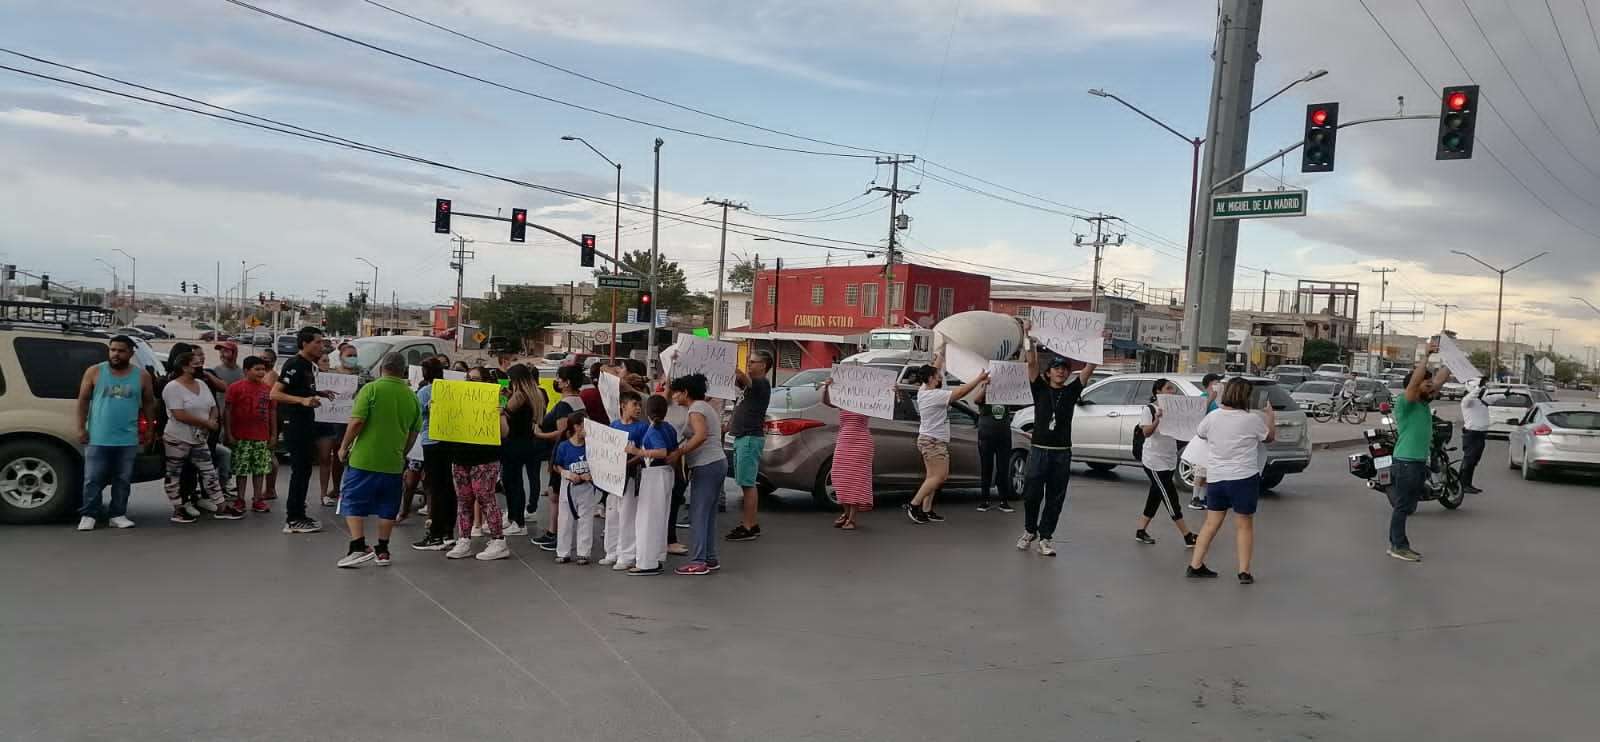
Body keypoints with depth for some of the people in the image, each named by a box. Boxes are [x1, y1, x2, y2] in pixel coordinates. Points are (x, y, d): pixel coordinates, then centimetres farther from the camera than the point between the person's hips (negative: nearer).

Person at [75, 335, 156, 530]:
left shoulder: (142, 376, 3)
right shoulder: (94, 372, 1)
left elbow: (149, 403, 11)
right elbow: (83, 400, 3)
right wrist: (81, 428, -2)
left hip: (128, 440, 2)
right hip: (98, 438, -1)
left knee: (123, 480, 7)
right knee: (93, 479, 0)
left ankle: (118, 515, 16)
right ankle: (88, 515, 10)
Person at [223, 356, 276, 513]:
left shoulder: (268, 389, 8)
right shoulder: (235, 387, -4)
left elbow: (272, 412, 12)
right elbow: (227, 411, -5)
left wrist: (273, 435, 8)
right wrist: (228, 434, -9)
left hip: (262, 437, 4)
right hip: (242, 437, -4)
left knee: (260, 469, 7)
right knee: (242, 470, 2)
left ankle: (258, 500, 14)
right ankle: (240, 500, 11)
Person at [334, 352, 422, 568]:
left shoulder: (371, 389, -8)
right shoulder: (411, 396, 5)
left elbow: (357, 422, -15)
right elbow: (414, 432, 11)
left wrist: (344, 446, -2)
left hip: (364, 459, -4)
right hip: (394, 462, 4)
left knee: (353, 503, 5)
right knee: (387, 508, 12)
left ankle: (359, 546, -6)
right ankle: (382, 550, 17)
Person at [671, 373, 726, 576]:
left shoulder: (696, 409, -9)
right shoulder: (707, 407, 21)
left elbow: (701, 435, -25)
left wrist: (679, 452, -22)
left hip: (706, 466, -10)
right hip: (718, 462, 10)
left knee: (698, 515, -7)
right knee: (708, 514, 11)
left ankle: (698, 561, -7)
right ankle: (710, 559, 13)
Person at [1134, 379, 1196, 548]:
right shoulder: (1149, 409, -9)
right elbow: (1146, 433, -18)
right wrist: (1157, 419, -35)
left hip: (1169, 460, 8)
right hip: (1154, 461, -7)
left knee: (1156, 496, 11)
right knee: (1171, 498, -6)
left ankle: (1141, 532, 20)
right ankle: (1188, 537, -4)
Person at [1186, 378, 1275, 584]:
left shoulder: (1212, 417, -2)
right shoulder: (1252, 420, -11)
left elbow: (1199, 433, 18)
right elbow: (1270, 437, 8)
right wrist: (1270, 415, 23)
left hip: (1215, 477, 4)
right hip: (1243, 478, -4)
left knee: (1211, 523, 13)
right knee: (1244, 525, 8)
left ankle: (1195, 565, 14)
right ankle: (1244, 571, 10)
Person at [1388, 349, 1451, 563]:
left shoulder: (1424, 402, 14)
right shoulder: (1404, 402, -11)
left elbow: (1440, 379, 18)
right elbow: (1414, 380, -26)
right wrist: (1427, 355, -25)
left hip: (1420, 462, 9)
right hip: (1406, 462, -9)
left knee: (1407, 506, 13)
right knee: (1402, 506, -4)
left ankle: (1396, 544, 19)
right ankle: (1399, 546, -1)